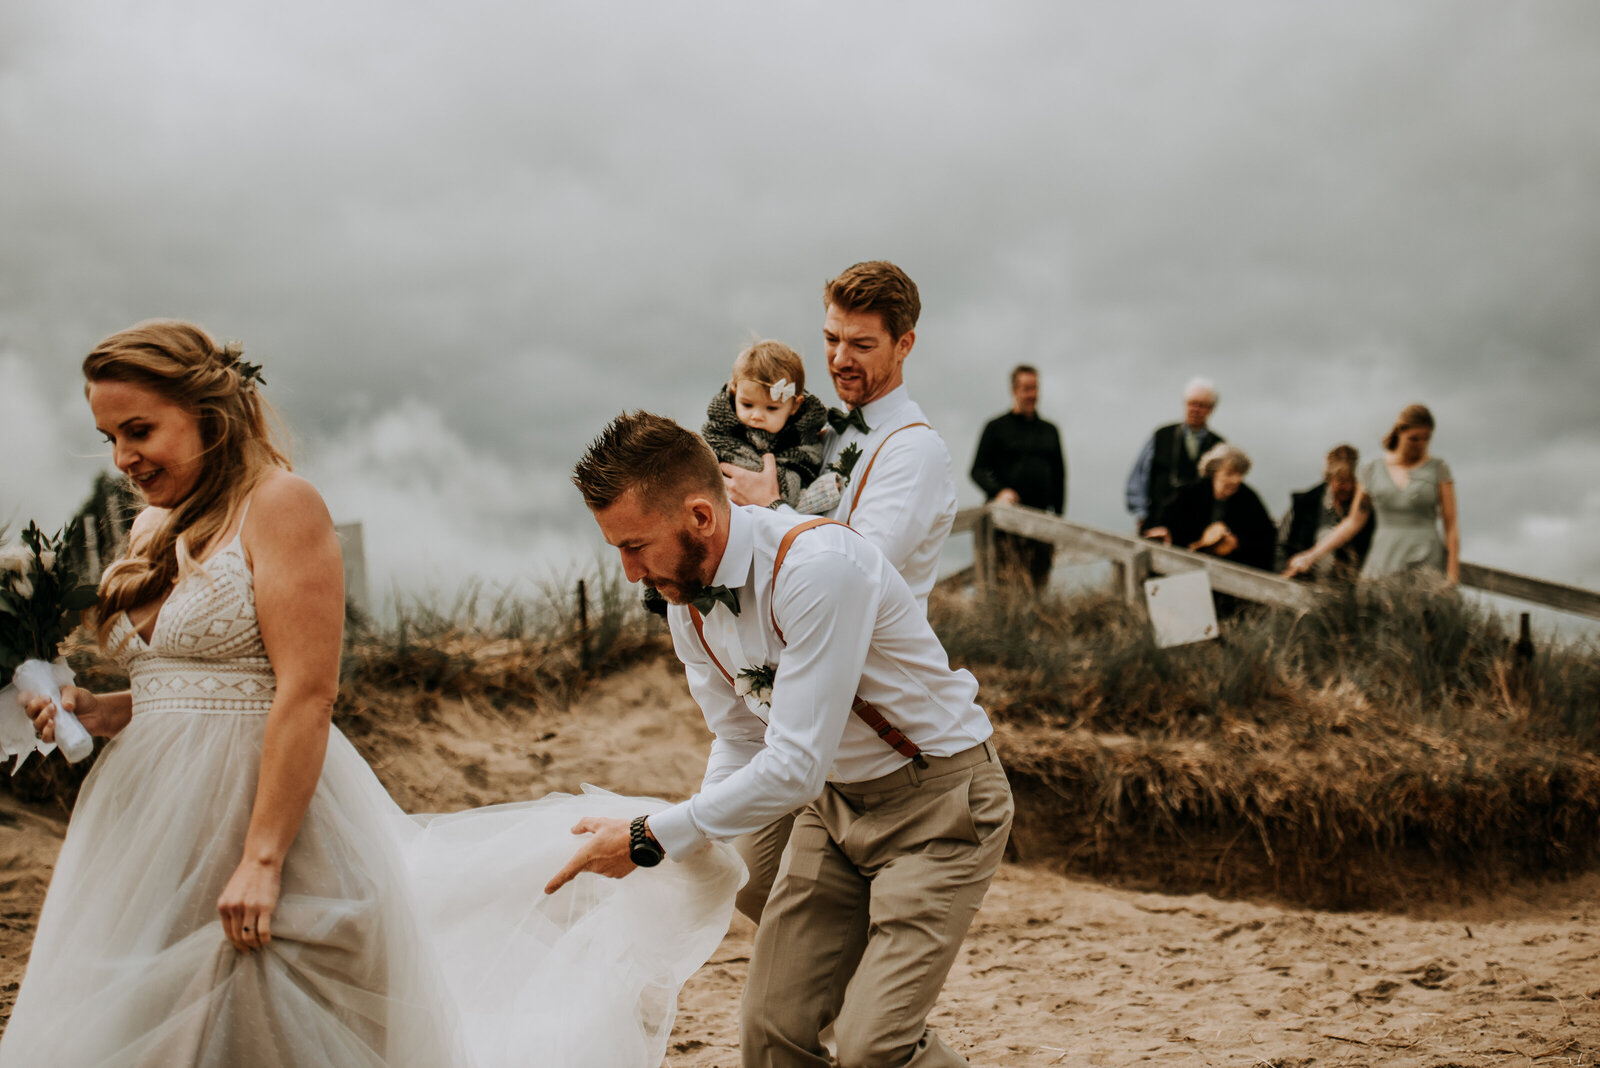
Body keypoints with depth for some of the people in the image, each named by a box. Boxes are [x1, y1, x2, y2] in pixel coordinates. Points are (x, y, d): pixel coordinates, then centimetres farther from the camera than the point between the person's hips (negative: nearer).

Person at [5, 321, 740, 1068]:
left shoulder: (278, 504, -10)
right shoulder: (154, 533, 14)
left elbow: (306, 694, -18)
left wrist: (262, 860, -23)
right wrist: (98, 711, 0)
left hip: (264, 809, -8)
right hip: (158, 828, 8)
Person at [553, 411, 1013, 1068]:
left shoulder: (819, 565, -30)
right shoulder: (685, 596, -4)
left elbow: (797, 765, -32)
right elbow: (738, 743, 10)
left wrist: (649, 839, -26)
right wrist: (685, 859, -2)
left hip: (937, 797, -8)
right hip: (835, 799, 8)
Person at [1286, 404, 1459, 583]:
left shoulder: (1438, 469, 5)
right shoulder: (1371, 470, 10)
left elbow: (1451, 526, 3)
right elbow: (1354, 522, 14)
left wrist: (1452, 576, -5)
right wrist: (1312, 556, 9)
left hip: (1427, 564, -2)